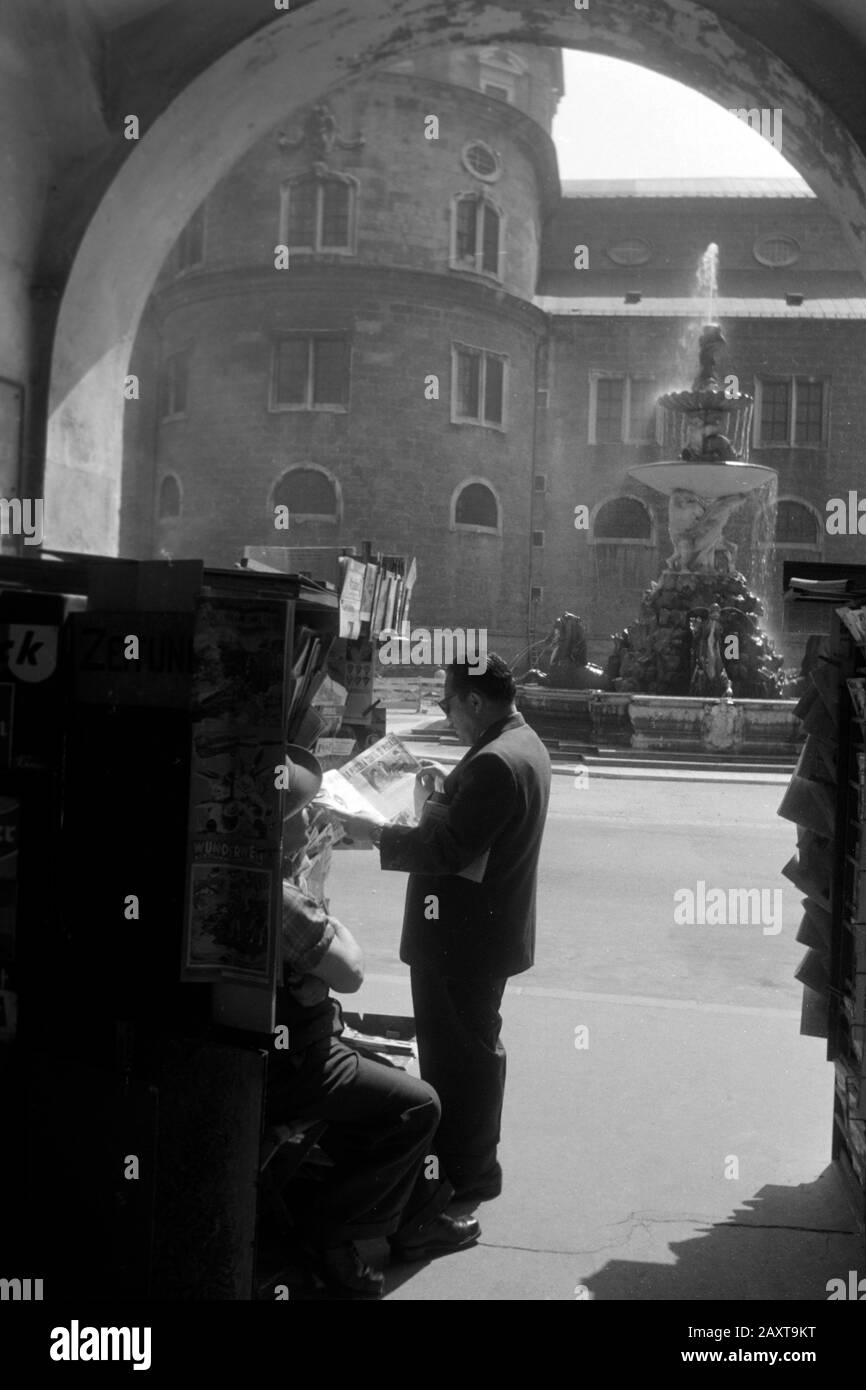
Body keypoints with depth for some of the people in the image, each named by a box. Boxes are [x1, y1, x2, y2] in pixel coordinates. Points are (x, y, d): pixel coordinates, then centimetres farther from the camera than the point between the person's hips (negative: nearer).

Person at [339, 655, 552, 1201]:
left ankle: (468, 1172, 19)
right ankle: (472, 1160, 38)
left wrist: (376, 832, -20)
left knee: (459, 1049, 4)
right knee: (477, 1045, 22)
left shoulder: (495, 762, -26)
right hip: (492, 926, 11)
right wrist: (446, 788, 8)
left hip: (465, 937, -11)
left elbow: (447, 849, -28)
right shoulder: (524, 744, 8)